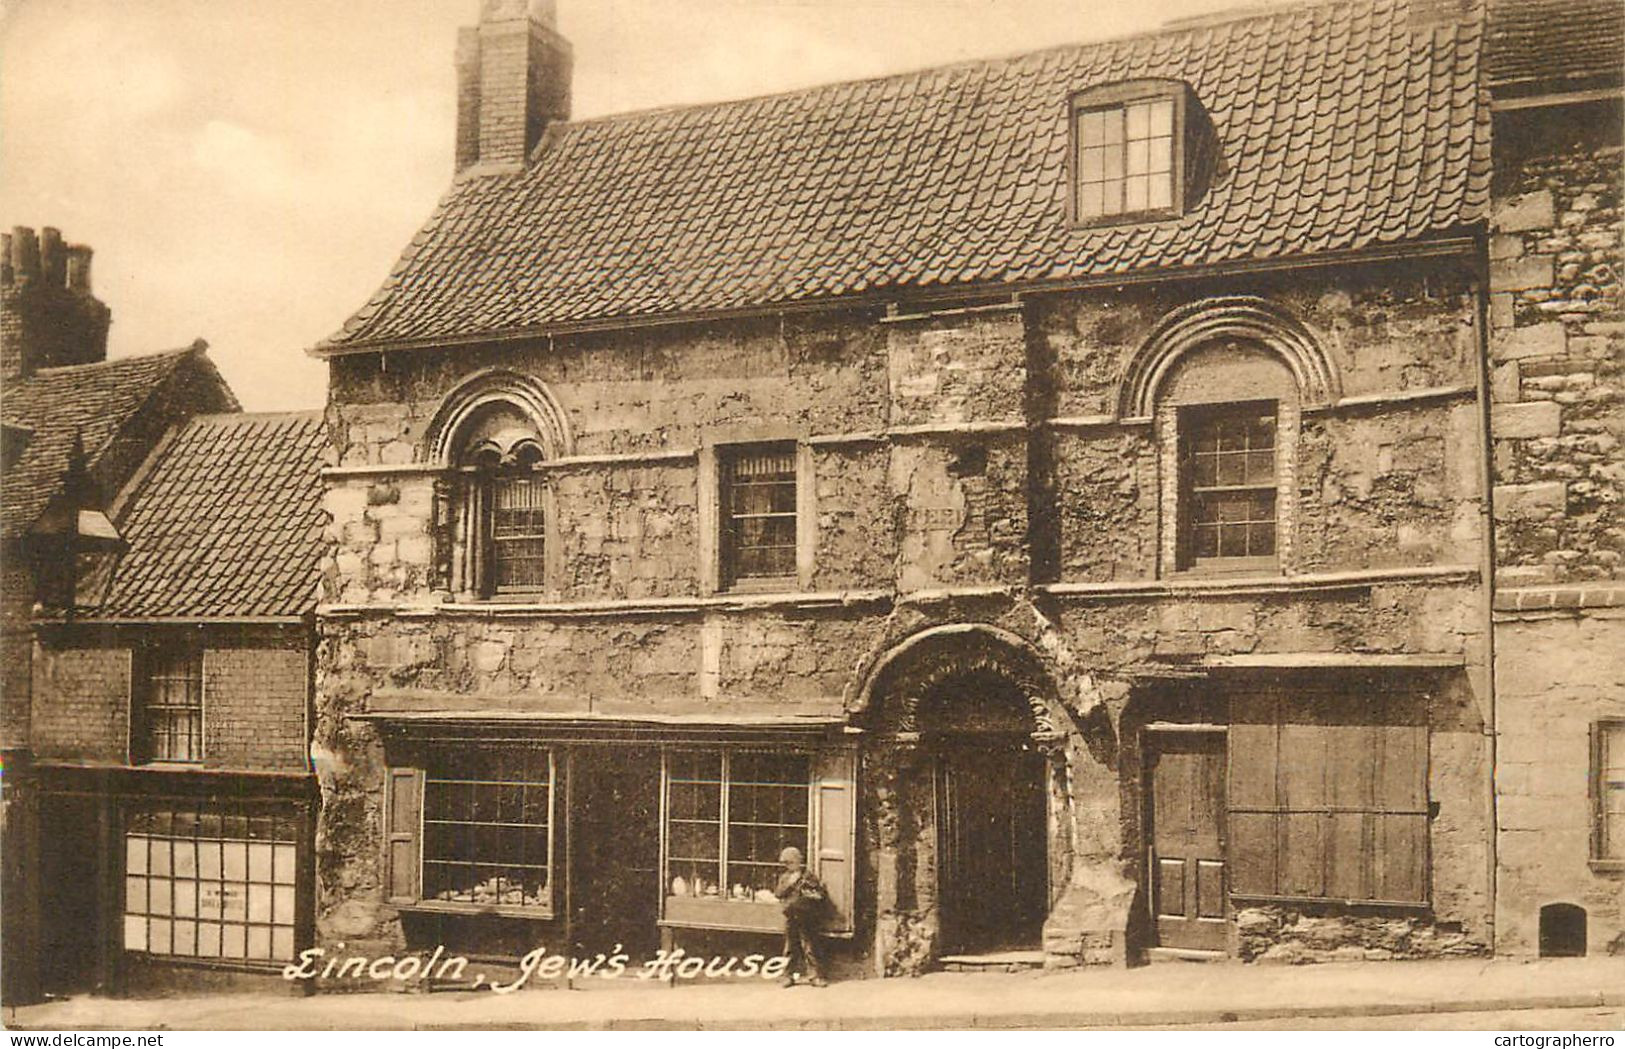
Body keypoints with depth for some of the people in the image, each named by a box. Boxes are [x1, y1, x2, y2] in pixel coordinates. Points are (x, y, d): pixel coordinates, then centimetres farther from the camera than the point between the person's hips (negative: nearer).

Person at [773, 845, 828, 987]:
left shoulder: (809, 877, 1)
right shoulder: (784, 877, 11)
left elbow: (821, 894, 1)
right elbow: (778, 893, -1)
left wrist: (811, 894, -17)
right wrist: (789, 884, -12)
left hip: (806, 918, -3)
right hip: (790, 917, 3)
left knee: (809, 948, -3)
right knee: (790, 949, 6)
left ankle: (815, 976, 1)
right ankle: (789, 976, 12)